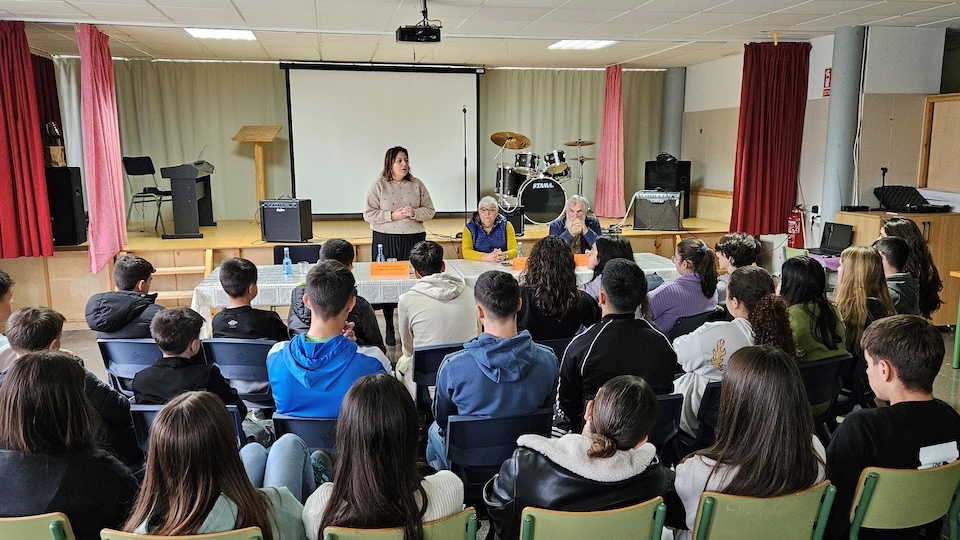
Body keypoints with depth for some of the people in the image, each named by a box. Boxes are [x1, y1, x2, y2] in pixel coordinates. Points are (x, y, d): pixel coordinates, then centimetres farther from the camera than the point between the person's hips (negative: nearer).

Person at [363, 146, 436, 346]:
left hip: (414, 239, 2)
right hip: (386, 240, -1)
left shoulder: (417, 184, 8)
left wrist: (414, 212, -11)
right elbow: (368, 214, -3)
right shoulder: (378, 185, 1)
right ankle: (389, 328, 14)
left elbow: (430, 210, 8)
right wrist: (392, 215, -14)